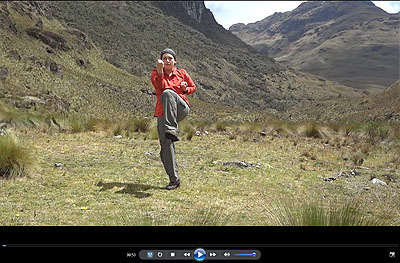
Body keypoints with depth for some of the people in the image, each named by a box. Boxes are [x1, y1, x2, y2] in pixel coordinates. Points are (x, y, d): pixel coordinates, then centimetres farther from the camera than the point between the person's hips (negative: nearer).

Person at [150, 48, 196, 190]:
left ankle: (172, 129, -42)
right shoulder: (156, 73, 9)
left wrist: (185, 89, 1)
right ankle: (174, 179, 3)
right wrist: (160, 70, -26)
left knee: (167, 93, -32)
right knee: (166, 146, -8)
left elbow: (193, 87, 23)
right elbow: (159, 86, -12)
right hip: (163, 113, 2)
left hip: (181, 109, -1)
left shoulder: (182, 73, 12)